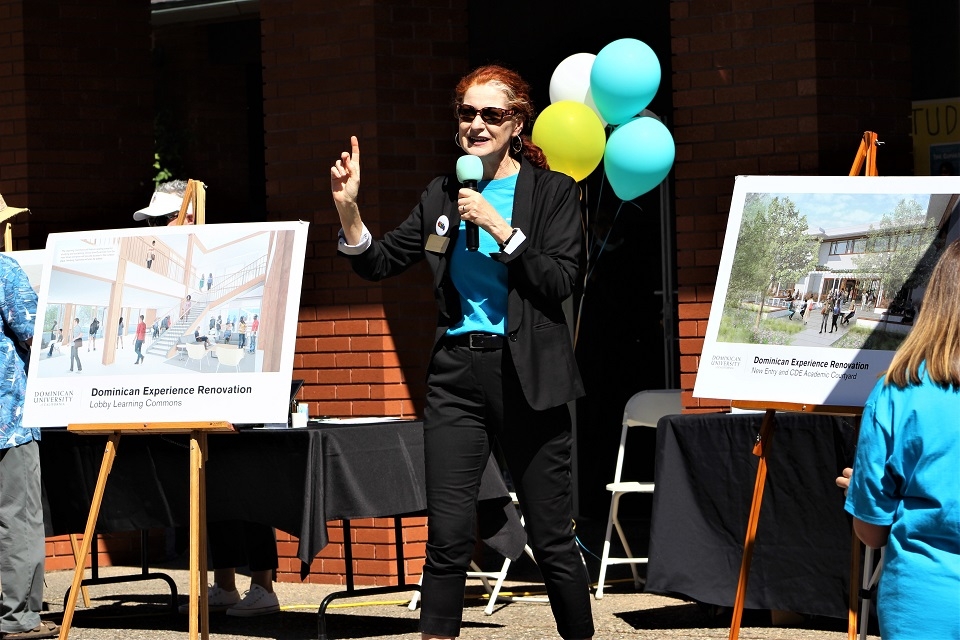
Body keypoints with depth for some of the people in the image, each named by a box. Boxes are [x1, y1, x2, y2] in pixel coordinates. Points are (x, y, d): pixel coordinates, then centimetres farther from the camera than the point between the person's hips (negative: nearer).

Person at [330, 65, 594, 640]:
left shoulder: (552, 192, 0)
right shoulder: (443, 196, 12)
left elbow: (562, 281, -10)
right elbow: (379, 263, 12)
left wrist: (499, 227, -16)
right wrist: (348, 209, -4)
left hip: (526, 376, -3)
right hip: (457, 372, 3)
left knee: (552, 537, 3)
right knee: (448, 537, -3)